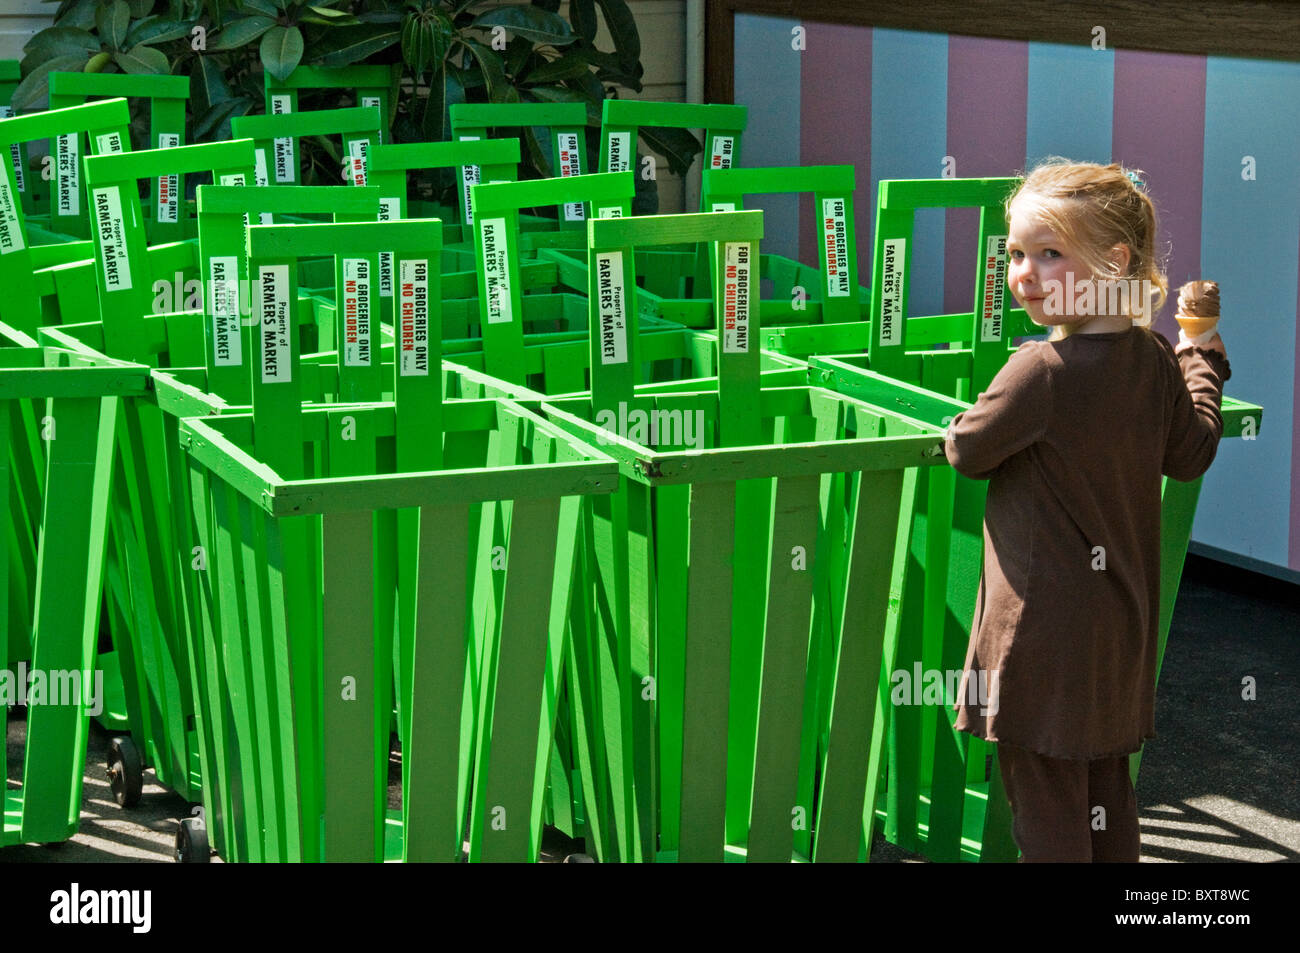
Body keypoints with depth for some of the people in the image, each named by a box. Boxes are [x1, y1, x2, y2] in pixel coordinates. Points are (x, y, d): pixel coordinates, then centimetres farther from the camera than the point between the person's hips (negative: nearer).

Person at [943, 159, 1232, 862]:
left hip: (1046, 628, -8)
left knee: (1046, 805, 2)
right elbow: (1191, 455, 14)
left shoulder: (1041, 370, -22)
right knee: (1106, 789, 19)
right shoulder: (1156, 360, -1)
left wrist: (961, 426, 12)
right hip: (1122, 619, 8)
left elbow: (966, 451, -11)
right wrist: (1203, 357, 27)